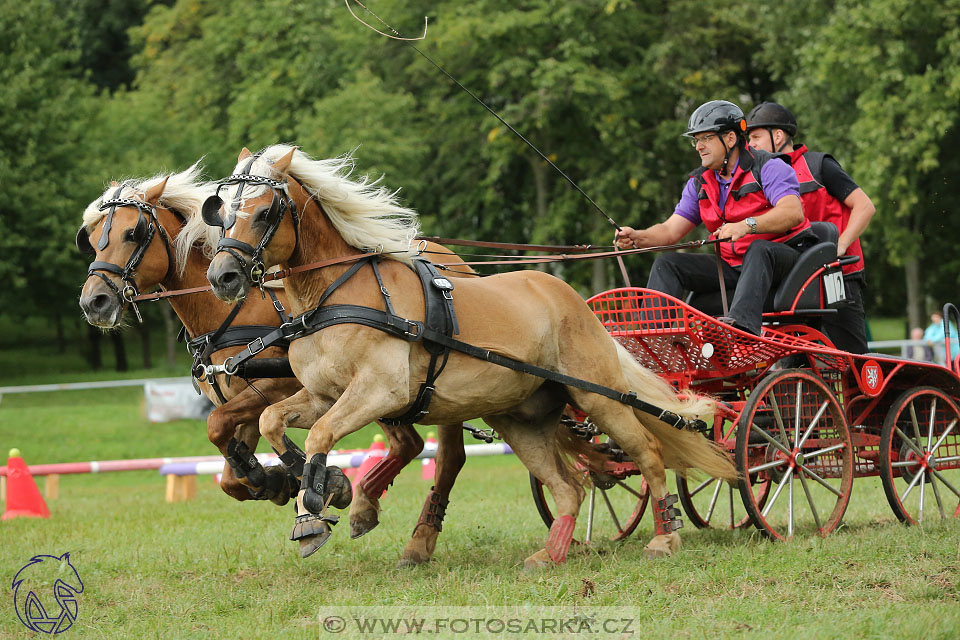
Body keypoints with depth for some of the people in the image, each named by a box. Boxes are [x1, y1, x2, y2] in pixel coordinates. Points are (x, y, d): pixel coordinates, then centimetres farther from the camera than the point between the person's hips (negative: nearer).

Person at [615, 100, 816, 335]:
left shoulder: (768, 167, -10)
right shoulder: (700, 182, 10)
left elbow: (793, 212, -27)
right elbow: (670, 231, 7)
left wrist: (747, 225, -42)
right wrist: (636, 237, -15)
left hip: (783, 257, -6)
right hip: (733, 267, 6)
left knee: (759, 249, -40)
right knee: (667, 264, -6)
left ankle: (743, 323, -60)